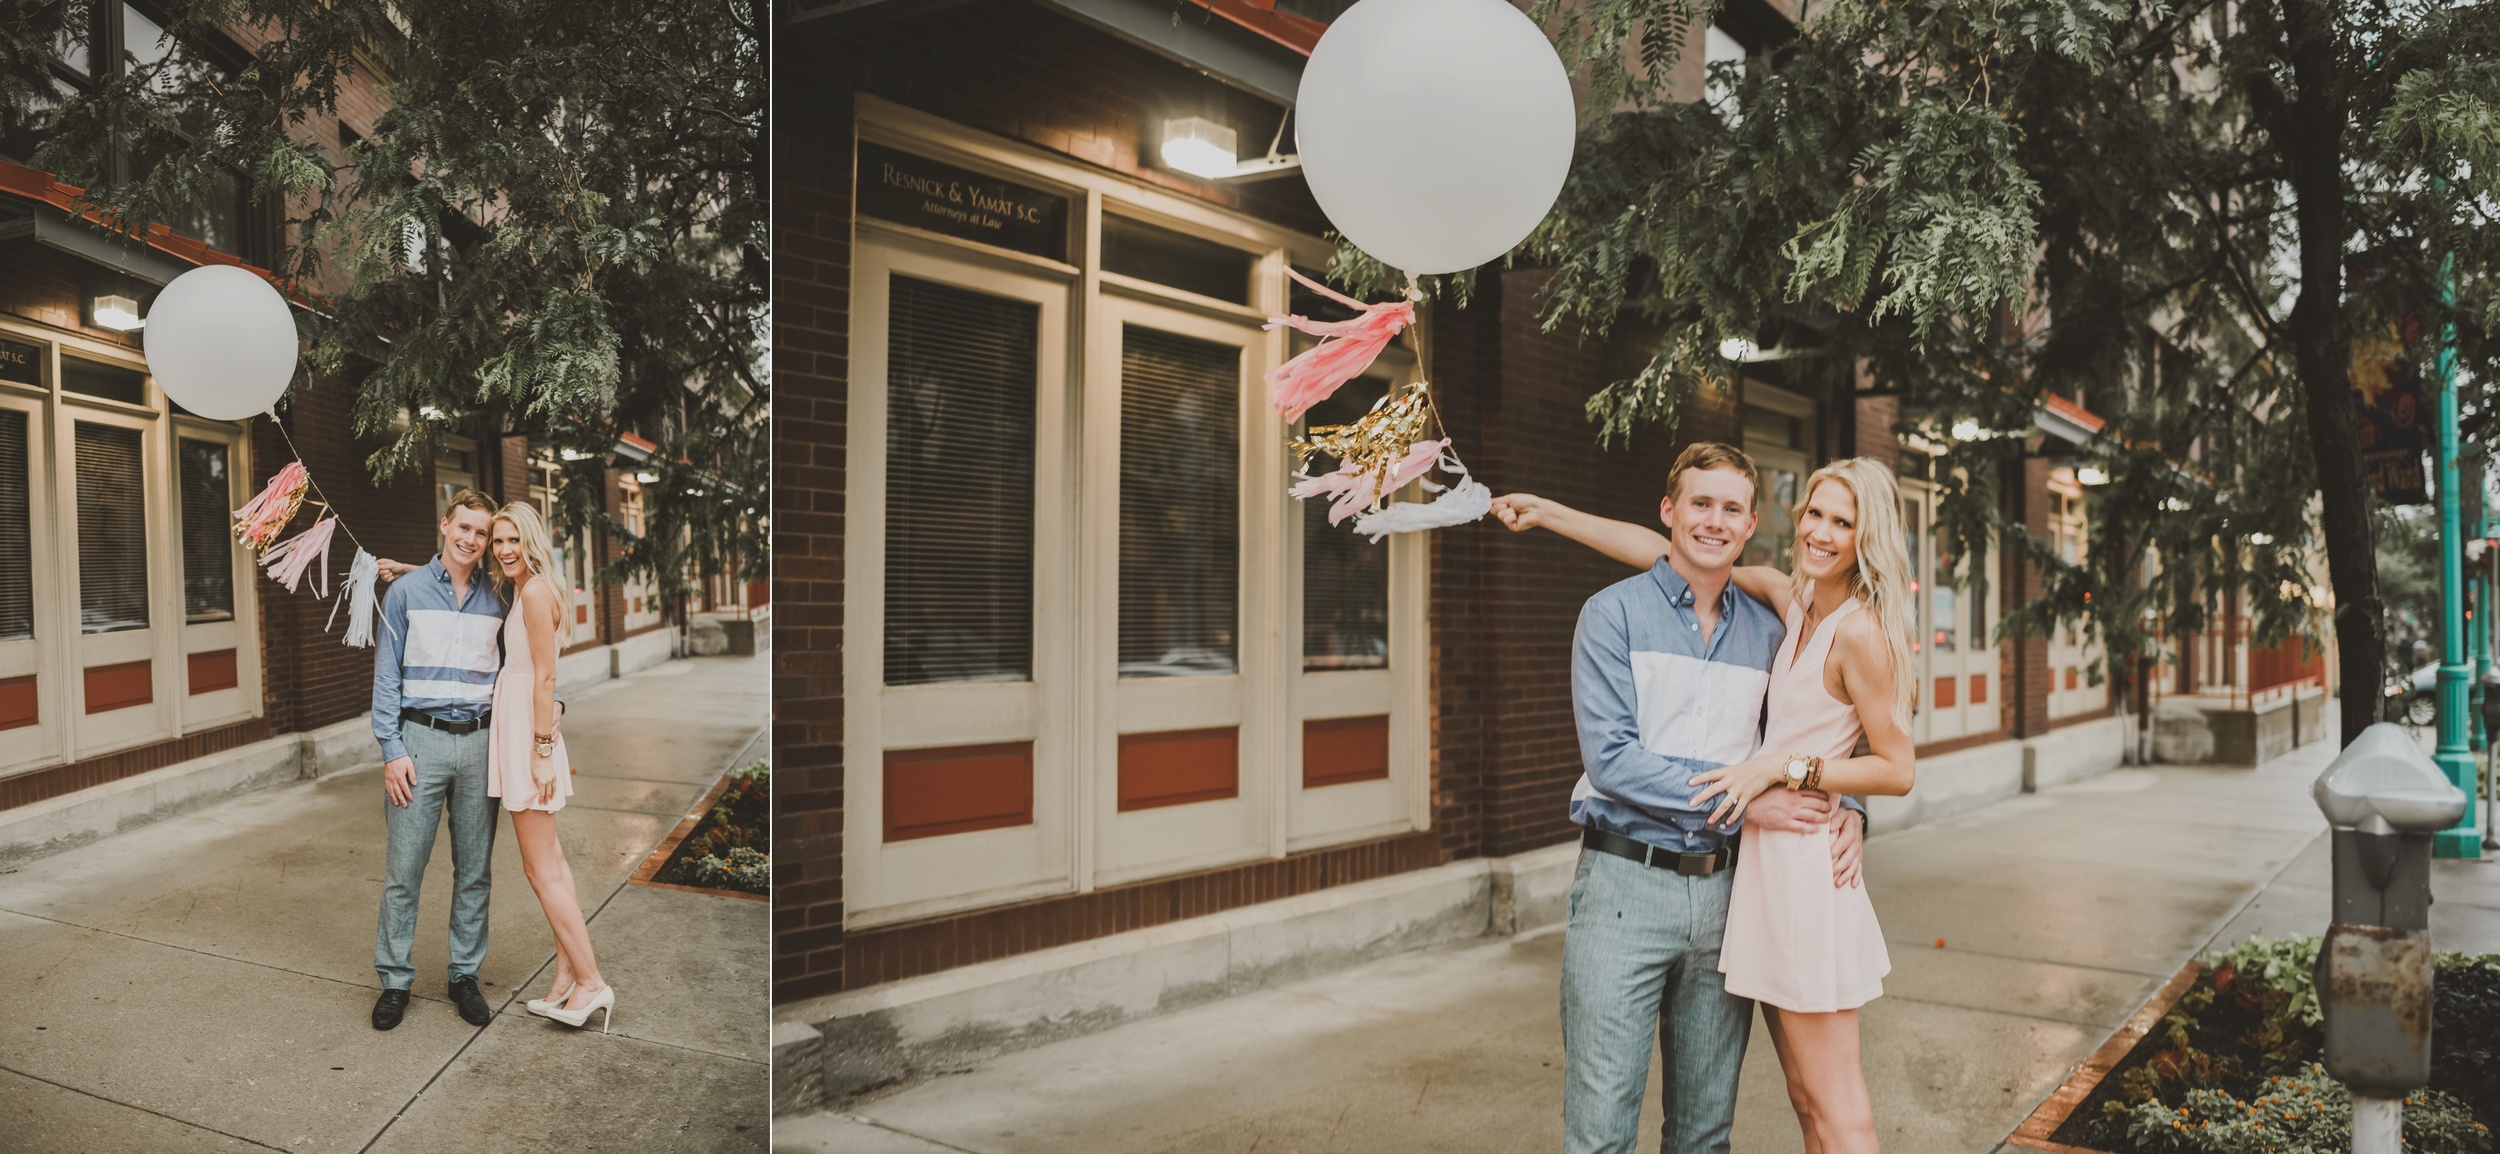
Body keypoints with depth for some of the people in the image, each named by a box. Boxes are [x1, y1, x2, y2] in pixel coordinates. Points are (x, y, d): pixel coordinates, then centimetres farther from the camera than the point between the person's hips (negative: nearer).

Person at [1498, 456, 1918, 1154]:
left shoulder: (1858, 630, -12)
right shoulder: (1794, 598, 10)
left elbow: (1898, 770, -11)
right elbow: (1671, 554, 14)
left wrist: (1781, 768, -15)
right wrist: (1552, 515, 14)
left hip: (1804, 869, -8)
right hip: (1769, 861, 8)